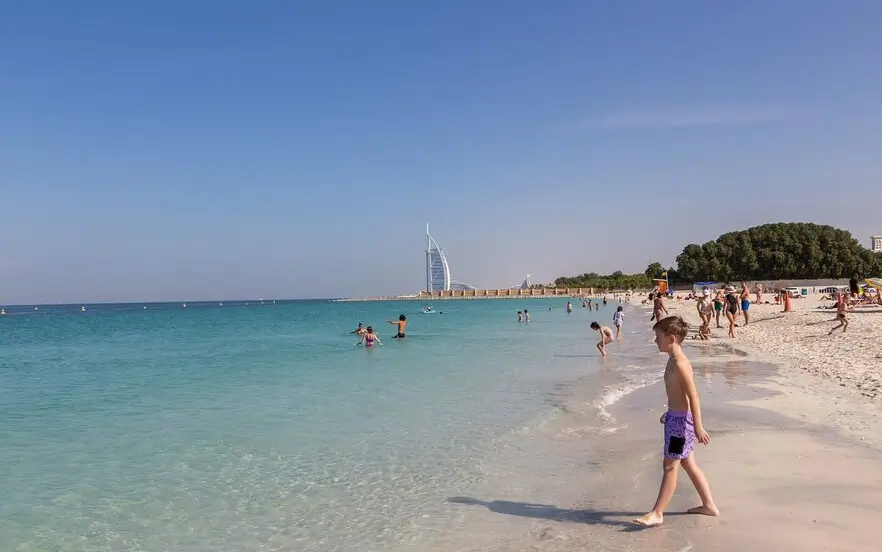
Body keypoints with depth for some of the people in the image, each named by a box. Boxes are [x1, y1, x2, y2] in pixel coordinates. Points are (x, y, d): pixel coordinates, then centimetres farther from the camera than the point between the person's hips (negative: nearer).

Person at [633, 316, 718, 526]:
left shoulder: (680, 364, -22)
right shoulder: (673, 360, 9)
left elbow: (693, 396, -24)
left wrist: (698, 427, -25)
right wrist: (669, 413, 30)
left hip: (681, 420, -10)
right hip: (676, 417, 10)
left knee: (669, 466, -3)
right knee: (688, 463, 18)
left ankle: (657, 513, 4)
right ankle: (709, 505, 29)